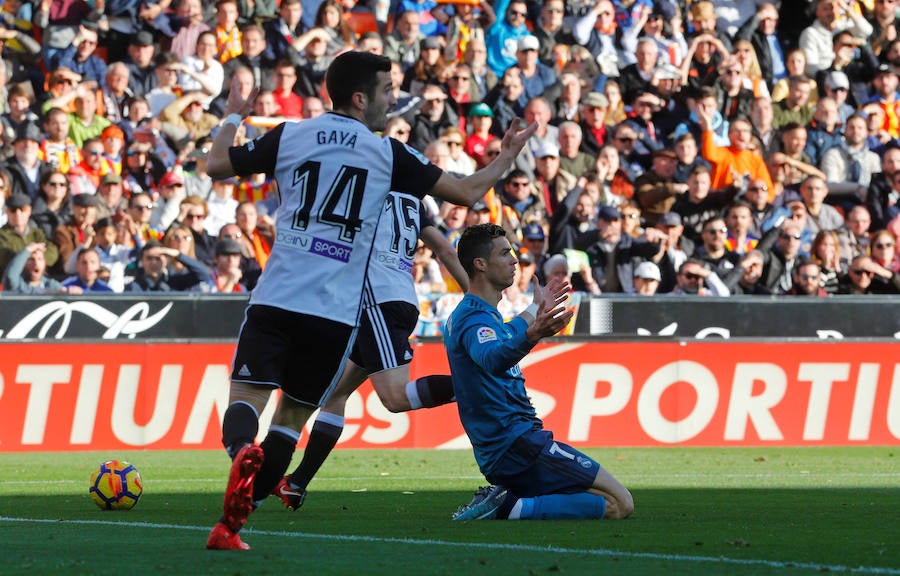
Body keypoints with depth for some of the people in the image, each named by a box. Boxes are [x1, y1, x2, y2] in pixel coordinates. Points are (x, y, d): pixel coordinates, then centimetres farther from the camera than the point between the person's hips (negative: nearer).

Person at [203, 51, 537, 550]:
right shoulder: (387, 154, 3)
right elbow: (466, 193, 9)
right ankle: (231, 523, -3)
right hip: (338, 314, 0)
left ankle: (242, 450, -42)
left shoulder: (289, 136, 5)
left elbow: (217, 166, 16)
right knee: (292, 415, 9)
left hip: (276, 298, 0)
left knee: (247, 396, -5)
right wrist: (508, 155, 27)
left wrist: (231, 118, 36)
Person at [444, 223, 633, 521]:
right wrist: (532, 334, -56)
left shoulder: (465, 314, 16)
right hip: (518, 442, -10)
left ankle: (503, 501, 5)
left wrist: (535, 309, 56)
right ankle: (510, 508, -18)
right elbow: (490, 358, -39)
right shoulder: (475, 317, -15)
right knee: (619, 504, -13)